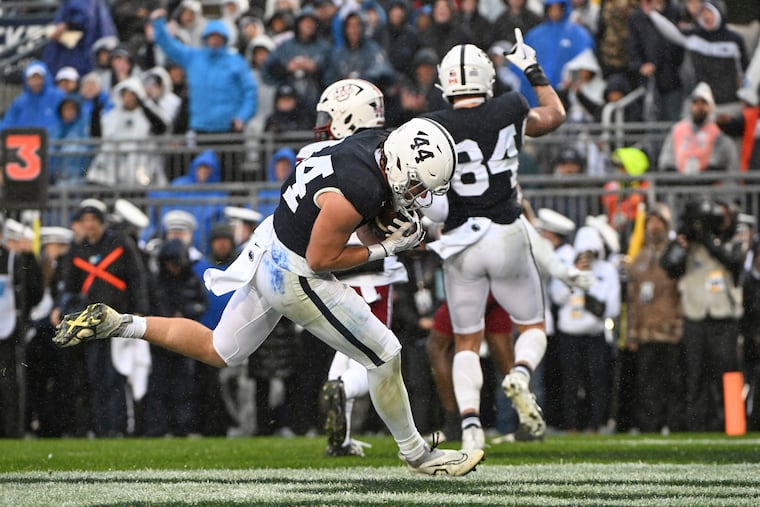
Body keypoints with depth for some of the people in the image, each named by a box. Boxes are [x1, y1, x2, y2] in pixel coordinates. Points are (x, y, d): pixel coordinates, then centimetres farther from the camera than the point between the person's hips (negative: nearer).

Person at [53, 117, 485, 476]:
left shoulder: (376, 141, -5)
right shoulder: (357, 192, -32)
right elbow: (321, 259, -21)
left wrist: (397, 222, -5)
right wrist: (387, 249, -16)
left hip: (270, 248, 9)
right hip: (297, 277, -9)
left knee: (218, 353, 24)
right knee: (385, 357, 4)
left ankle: (116, 323, 17)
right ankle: (417, 453, 21)